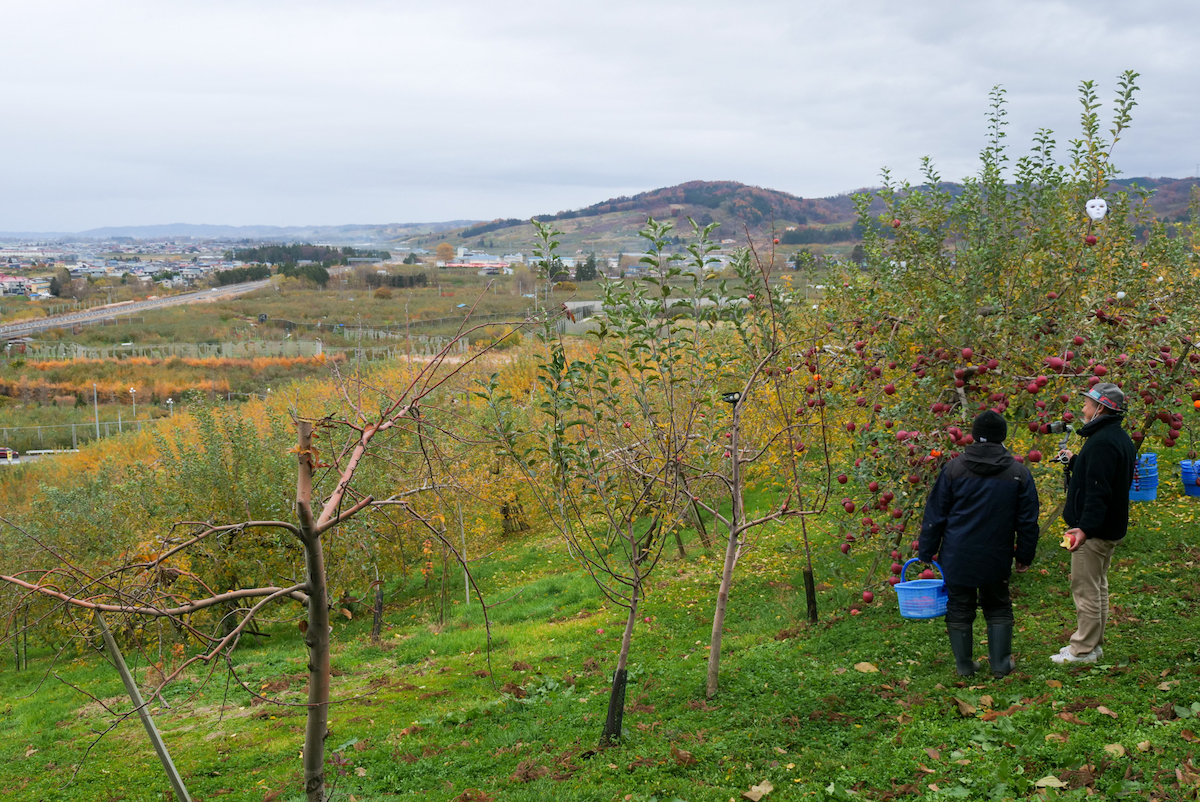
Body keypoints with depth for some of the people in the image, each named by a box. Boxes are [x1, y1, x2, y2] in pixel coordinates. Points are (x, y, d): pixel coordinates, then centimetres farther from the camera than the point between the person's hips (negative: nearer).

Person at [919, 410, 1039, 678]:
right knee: (998, 608, 17)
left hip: (957, 558, -1)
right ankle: (1001, 664, 19)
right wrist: (1025, 556, 15)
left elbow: (935, 515, -1)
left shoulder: (953, 468, -4)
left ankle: (964, 665, 17)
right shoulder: (1019, 473, -1)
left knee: (959, 609, 10)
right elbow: (1027, 522, 4)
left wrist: (927, 551, 7)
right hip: (996, 559, 1)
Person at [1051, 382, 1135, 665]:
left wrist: (1086, 528, -31)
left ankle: (1083, 650, 4)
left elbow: (1098, 490, -28)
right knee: (1097, 586, 18)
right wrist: (1074, 461, 32)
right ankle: (1094, 643, 27)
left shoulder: (1102, 442, -21)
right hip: (1111, 527, 11)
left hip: (1094, 532, -11)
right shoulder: (1120, 438, 12)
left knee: (1086, 589, -3)